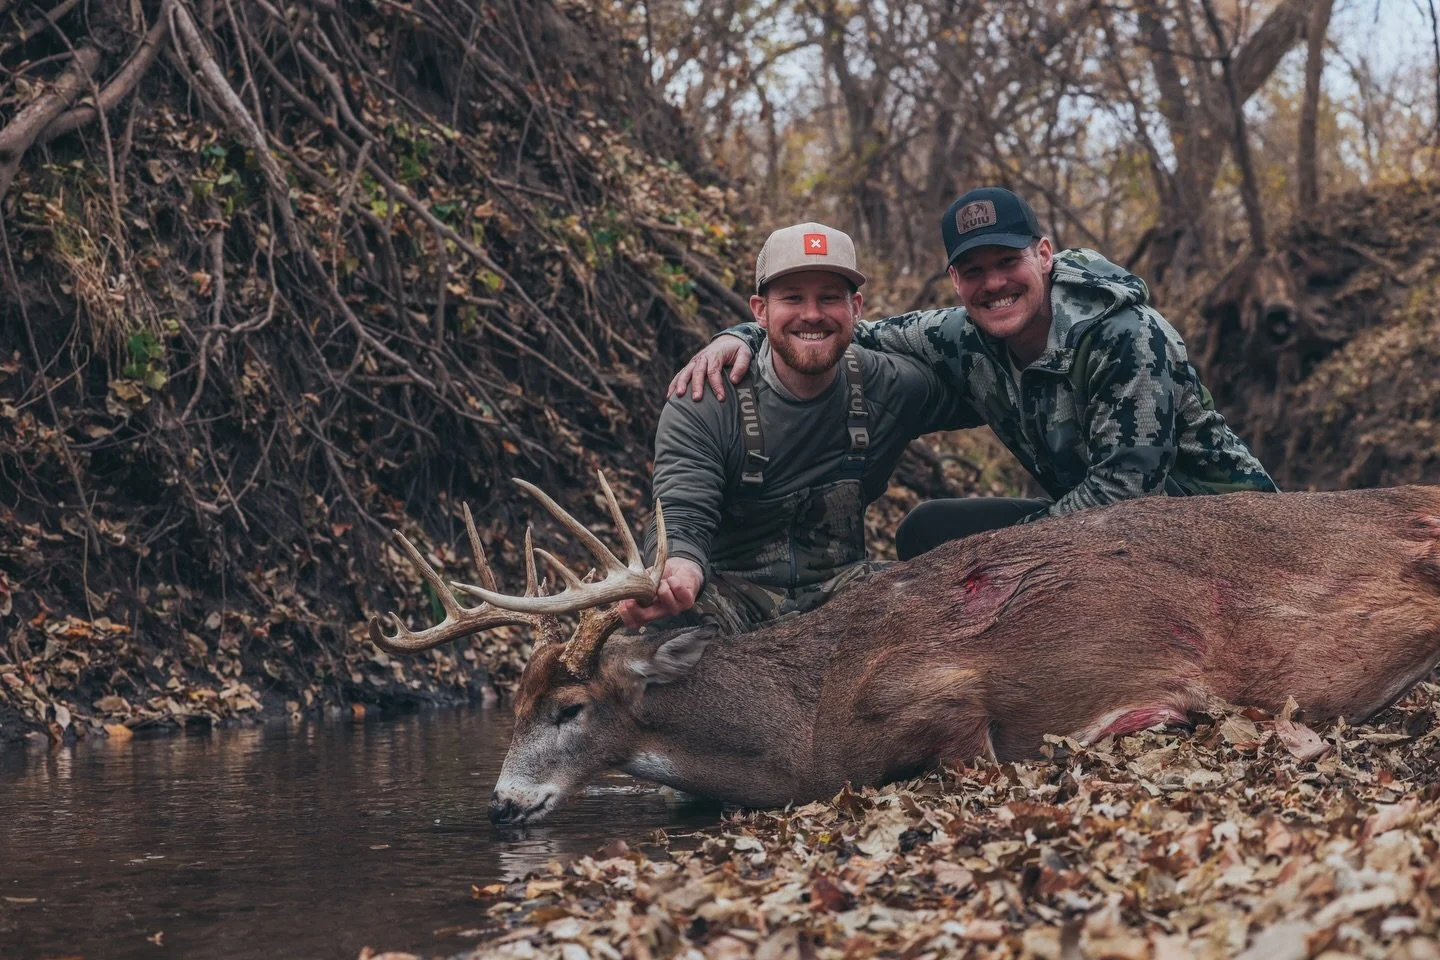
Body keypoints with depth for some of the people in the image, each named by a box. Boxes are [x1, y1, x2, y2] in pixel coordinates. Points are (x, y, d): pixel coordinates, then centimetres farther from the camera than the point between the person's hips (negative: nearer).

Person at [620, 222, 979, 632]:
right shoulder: (701, 408, -12)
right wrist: (679, 574, -48)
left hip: (842, 589, 4)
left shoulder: (891, 388, -3)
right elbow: (682, 520, -26)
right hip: (732, 591, -4)